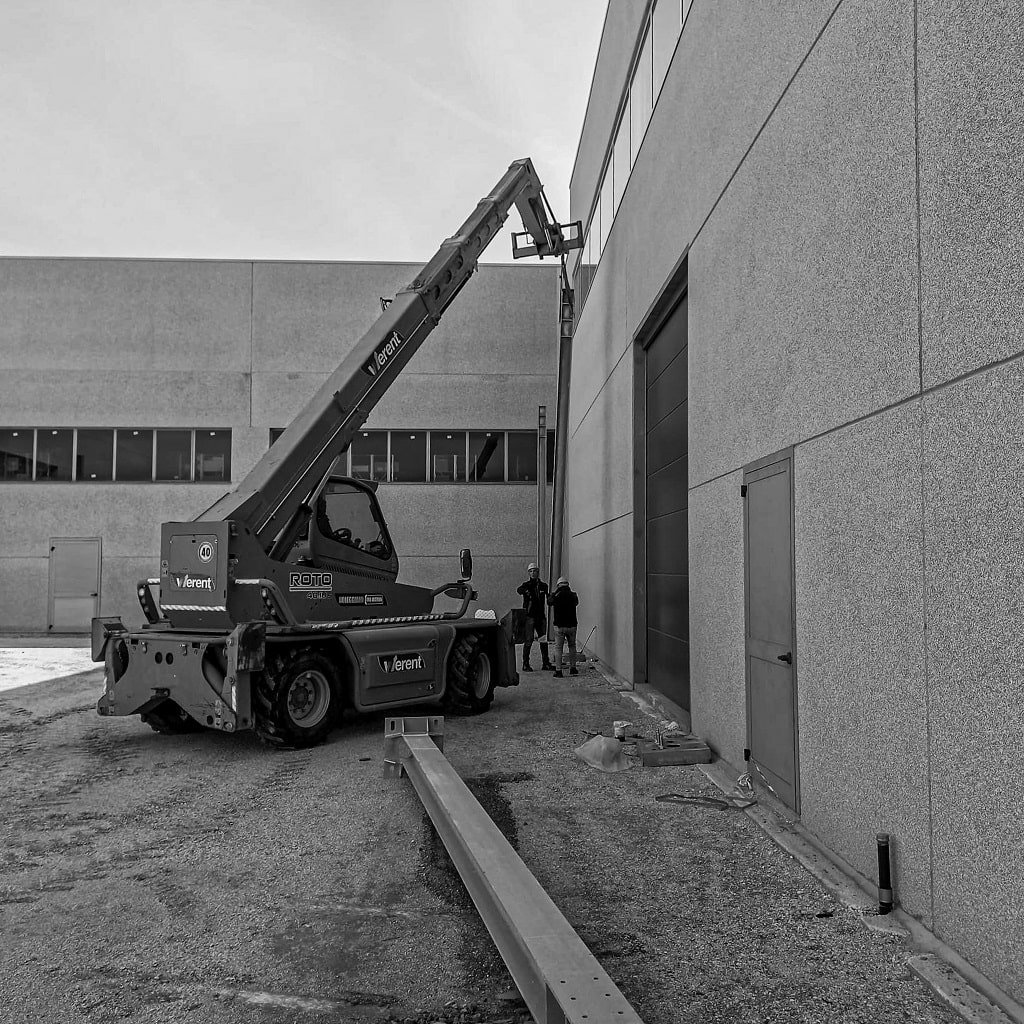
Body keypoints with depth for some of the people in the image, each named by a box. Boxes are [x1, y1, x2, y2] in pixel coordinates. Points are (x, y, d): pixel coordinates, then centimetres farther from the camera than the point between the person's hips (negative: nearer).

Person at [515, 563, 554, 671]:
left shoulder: (543, 585, 11)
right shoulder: (526, 585, -2)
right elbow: (518, 590, -24)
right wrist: (526, 592, -43)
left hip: (541, 616, 4)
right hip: (529, 615, -4)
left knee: (544, 640, 7)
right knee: (529, 640, -5)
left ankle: (545, 663, 15)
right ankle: (525, 664, 1)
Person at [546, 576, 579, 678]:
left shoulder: (556, 595, -7)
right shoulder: (573, 594, 0)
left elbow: (549, 602, 11)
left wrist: (550, 595, 30)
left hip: (559, 626, -2)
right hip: (572, 625, 3)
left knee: (558, 647, 4)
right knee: (572, 646, 18)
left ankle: (558, 671, -1)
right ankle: (573, 669, 18)